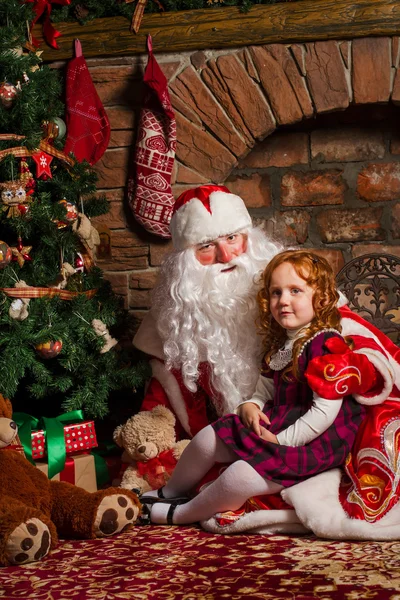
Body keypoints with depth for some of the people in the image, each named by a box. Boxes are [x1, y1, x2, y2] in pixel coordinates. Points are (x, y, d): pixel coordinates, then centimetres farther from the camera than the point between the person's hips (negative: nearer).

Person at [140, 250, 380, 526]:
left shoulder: (327, 345, -19)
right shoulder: (279, 343, 10)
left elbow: (325, 411, -23)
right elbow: (266, 388, 20)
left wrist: (283, 440, -20)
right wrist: (251, 405, -3)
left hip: (312, 440, -9)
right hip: (275, 425, 9)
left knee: (240, 477, -23)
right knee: (207, 439, 5)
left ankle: (181, 514, 2)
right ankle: (171, 492, 30)